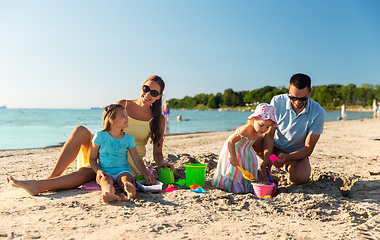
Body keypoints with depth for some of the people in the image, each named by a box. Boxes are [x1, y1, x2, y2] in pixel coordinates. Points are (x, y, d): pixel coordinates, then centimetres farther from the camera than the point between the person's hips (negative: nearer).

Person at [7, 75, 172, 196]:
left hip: (130, 162, -2)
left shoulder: (158, 119, 3)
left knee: (86, 173, -32)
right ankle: (52, 177, -29)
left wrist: (162, 165, -18)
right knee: (80, 131, -27)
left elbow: (157, 153, 4)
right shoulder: (123, 105, 6)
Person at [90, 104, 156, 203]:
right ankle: (108, 193, -68)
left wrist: (146, 174, -4)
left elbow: (137, 159, 8)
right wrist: (98, 171, -13)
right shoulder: (100, 136, 2)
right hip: (105, 171, -1)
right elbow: (92, 158, 6)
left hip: (123, 170, 2)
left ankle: (129, 190, -66)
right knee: (106, 180, -36)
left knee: (125, 180, -33)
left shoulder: (129, 138, 9)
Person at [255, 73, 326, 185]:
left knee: (301, 178, -34)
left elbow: (308, 148, -17)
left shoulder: (318, 113, -19)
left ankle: (290, 168, 3)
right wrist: (267, 157, -37)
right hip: (274, 148, 2)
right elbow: (269, 135, -17)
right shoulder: (277, 102, -16)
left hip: (297, 153, -1)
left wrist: (286, 158, -37)